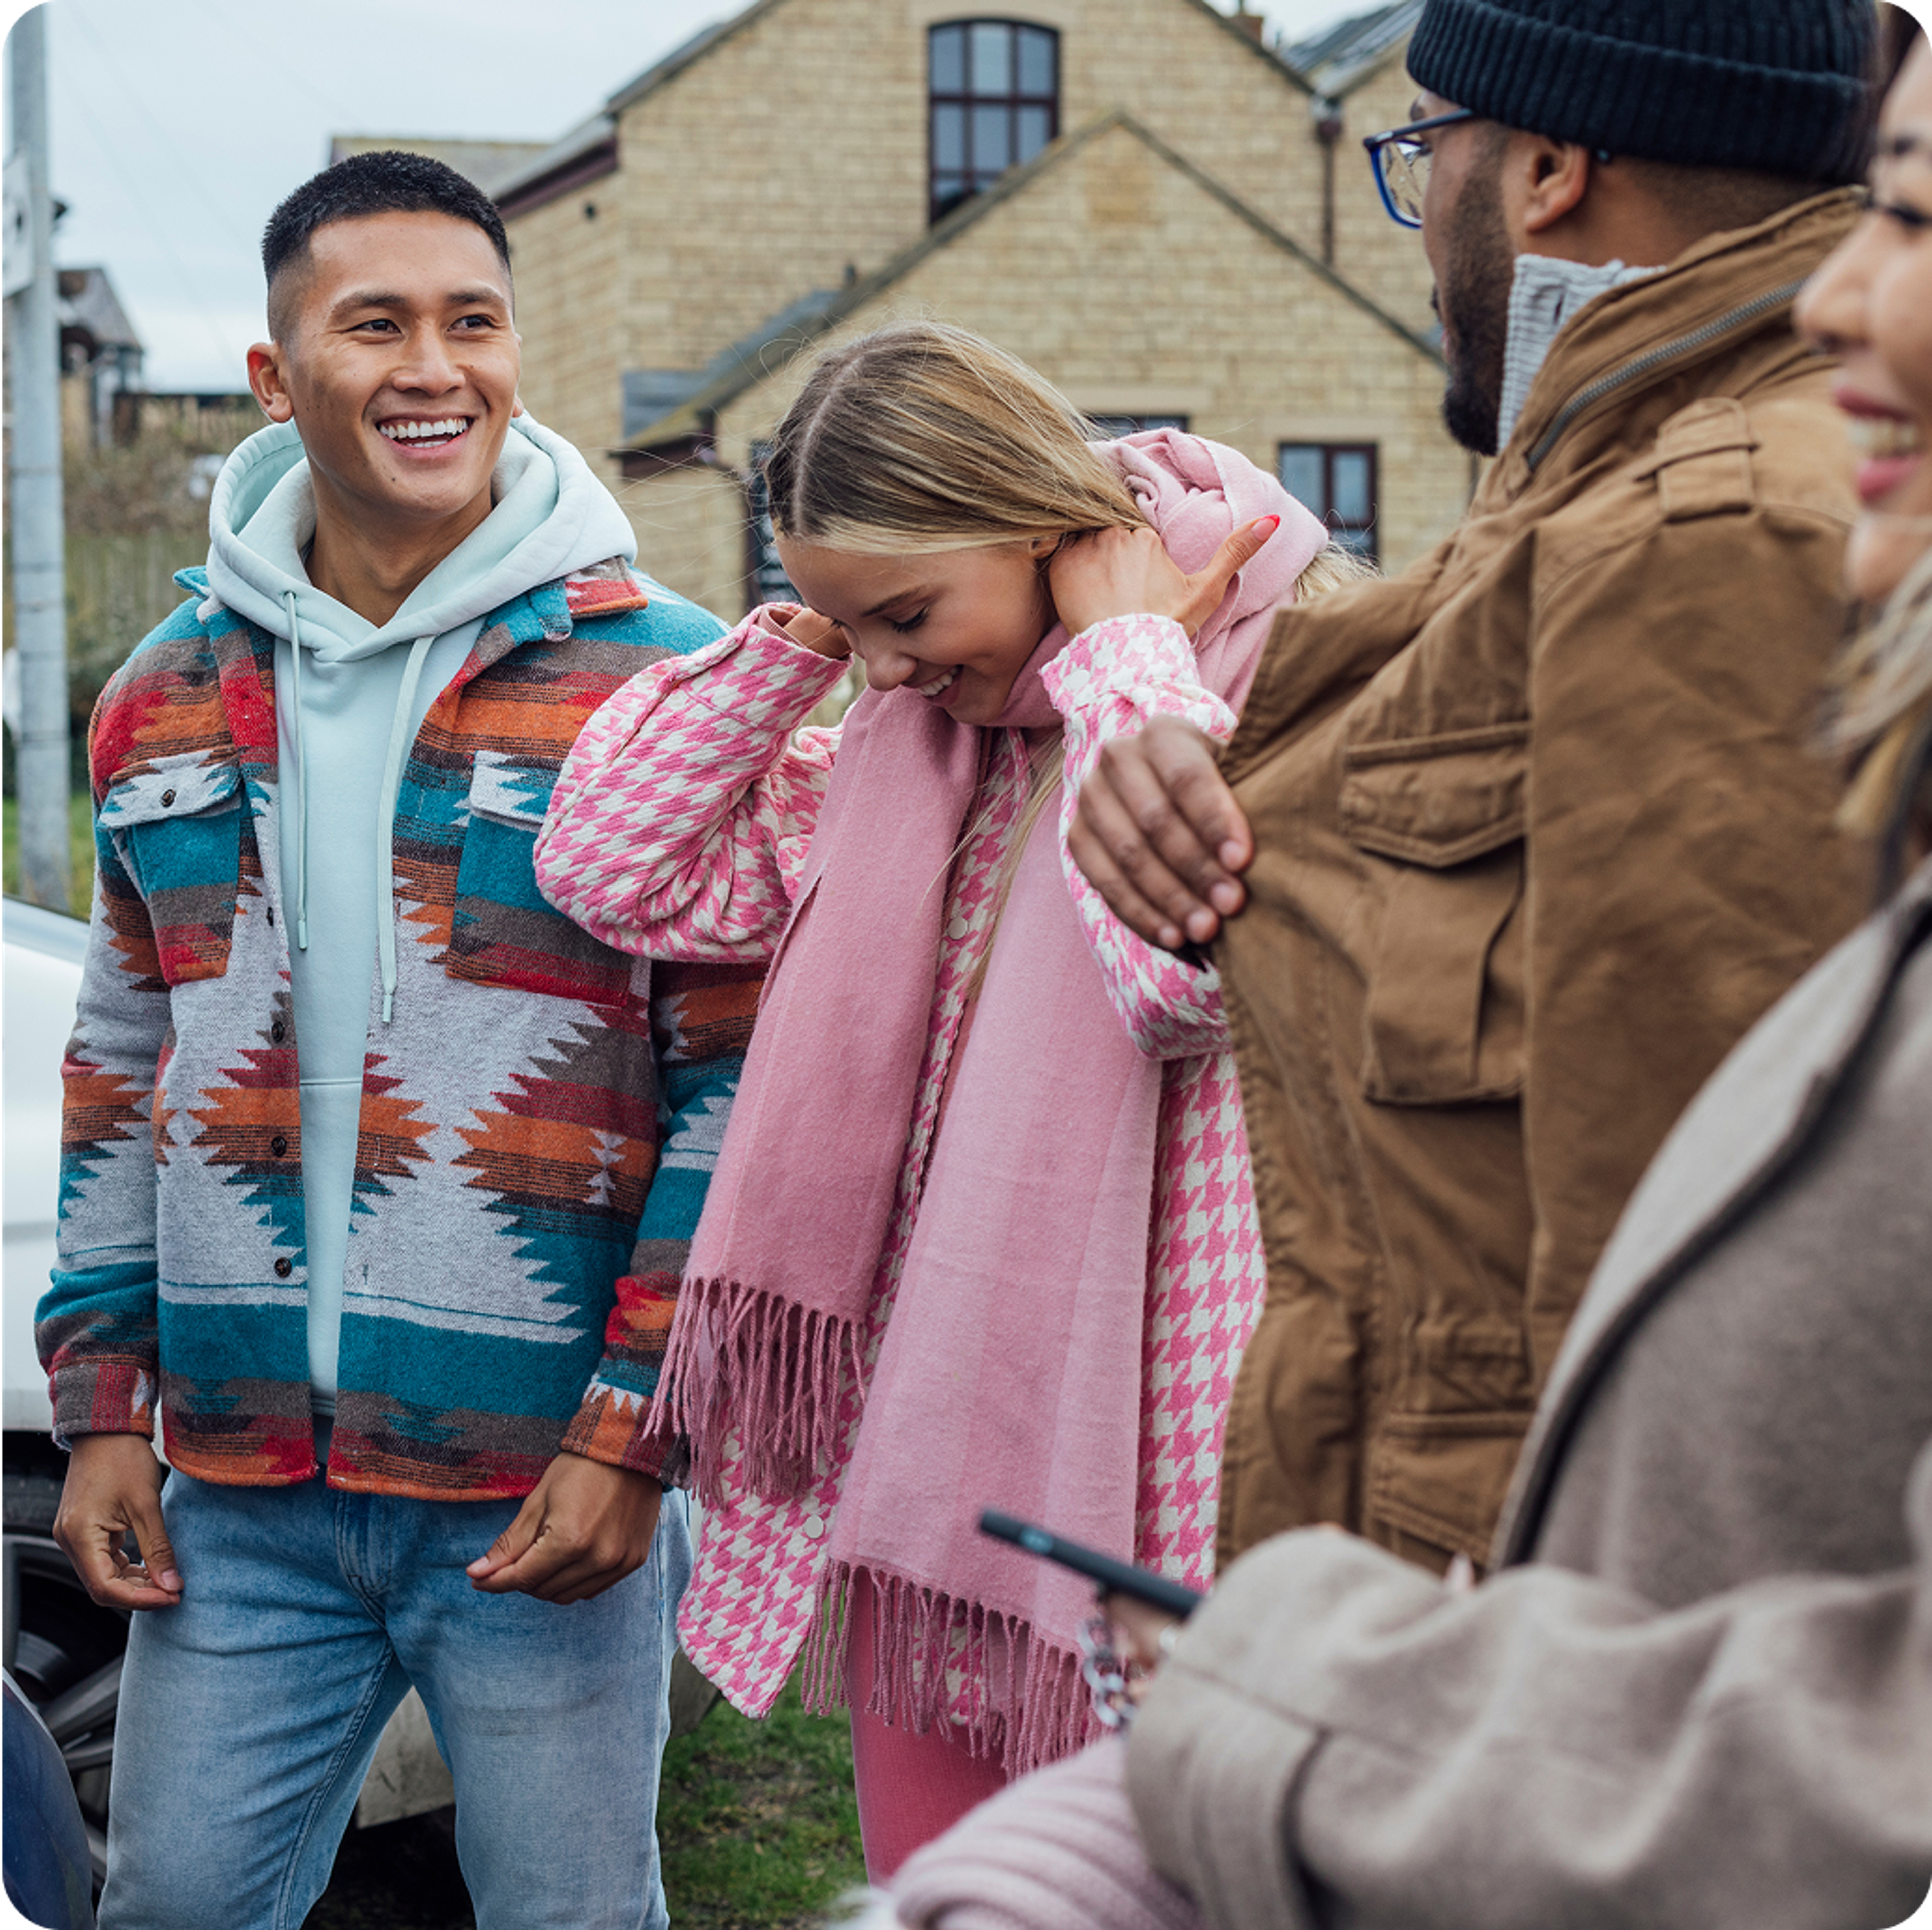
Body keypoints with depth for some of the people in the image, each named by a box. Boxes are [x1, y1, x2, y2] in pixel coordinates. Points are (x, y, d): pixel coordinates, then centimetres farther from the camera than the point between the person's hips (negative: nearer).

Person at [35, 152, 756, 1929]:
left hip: (547, 1490, -4)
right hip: (238, 1486, 4)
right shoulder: (170, 700, 10)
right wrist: (101, 1409, 11)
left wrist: (633, 1433, -10)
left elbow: (745, 1085, -6)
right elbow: (120, 1073, 17)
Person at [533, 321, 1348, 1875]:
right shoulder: (908, 743, 12)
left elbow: (1183, 971, -29)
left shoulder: (1265, 684, -11)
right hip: (917, 1458, 7)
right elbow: (616, 869, 11)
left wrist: (1122, 647, -16)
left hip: (1123, 1457, -7)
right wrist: (802, 633, 5)